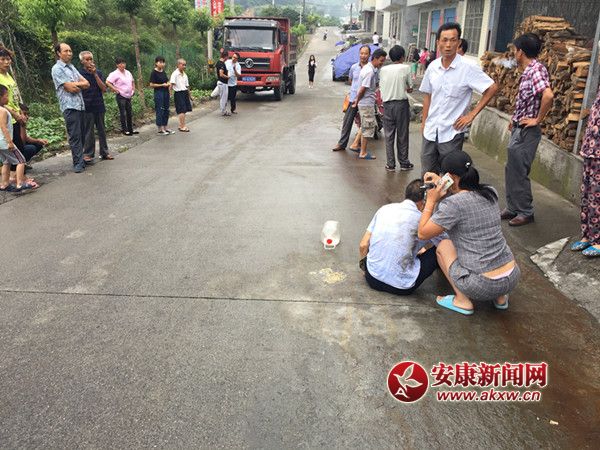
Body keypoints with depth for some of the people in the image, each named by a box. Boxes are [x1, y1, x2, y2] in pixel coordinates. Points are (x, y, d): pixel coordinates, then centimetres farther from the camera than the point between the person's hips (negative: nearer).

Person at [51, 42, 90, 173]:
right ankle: (78, 164, -4)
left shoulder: (72, 67, 19)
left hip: (80, 105, 7)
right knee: (75, 136, -7)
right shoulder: (57, 68, -4)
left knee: (82, 135, 9)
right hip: (70, 106, -7)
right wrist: (80, 85, 4)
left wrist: (75, 84, -6)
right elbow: (70, 88, -13)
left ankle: (81, 159, 18)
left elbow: (86, 84, 10)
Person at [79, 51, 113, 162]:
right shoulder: (80, 73, -2)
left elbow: (104, 89, -3)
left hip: (99, 106, 4)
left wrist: (95, 74, -9)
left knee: (102, 130, 10)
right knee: (88, 132, -1)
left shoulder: (98, 72, 7)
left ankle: (104, 152, 18)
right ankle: (88, 154, 6)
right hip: (87, 107, -4)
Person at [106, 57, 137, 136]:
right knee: (123, 114, -4)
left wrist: (133, 89, 15)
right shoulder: (115, 74, -11)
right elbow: (107, 82, -17)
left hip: (128, 96, 7)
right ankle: (124, 130, 3)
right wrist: (115, 89, -17)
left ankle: (130, 129, 20)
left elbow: (132, 81, 28)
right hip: (121, 96, -7)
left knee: (129, 113, 12)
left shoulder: (128, 73, 11)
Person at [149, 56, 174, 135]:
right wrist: (162, 85, -14)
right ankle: (160, 129, 2)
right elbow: (151, 85, -12)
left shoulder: (163, 71, 12)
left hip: (166, 92, 8)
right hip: (159, 93, -8)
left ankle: (165, 127, 20)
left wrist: (168, 84, 2)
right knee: (160, 111, -4)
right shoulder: (154, 72, -9)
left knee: (166, 110, 10)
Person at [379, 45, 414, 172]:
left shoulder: (383, 69, 2)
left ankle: (391, 164, 7)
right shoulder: (406, 68, -4)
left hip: (387, 104, 2)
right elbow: (410, 88, 1)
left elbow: (381, 89, 4)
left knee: (389, 135, 7)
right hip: (402, 103, -2)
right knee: (402, 135, 8)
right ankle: (404, 163, 16)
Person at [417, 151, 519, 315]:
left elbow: (423, 234, -7)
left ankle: (463, 300, 12)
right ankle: (500, 297, 24)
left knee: (443, 246, 17)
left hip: (482, 286, -6)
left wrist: (430, 201, 0)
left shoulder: (452, 204, -19)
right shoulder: (491, 193, 1)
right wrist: (441, 183, 21)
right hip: (513, 279, 6)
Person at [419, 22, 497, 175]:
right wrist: (424, 122, 11)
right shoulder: (433, 66, 2)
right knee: (427, 174, 13)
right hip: (430, 131, 4)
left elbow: (492, 88, -9)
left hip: (452, 133, -4)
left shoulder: (468, 68, -12)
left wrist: (472, 115, -10)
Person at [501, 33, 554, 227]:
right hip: (518, 129, 9)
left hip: (526, 132, -9)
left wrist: (537, 120, -22)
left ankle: (526, 212, 12)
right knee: (511, 170, 15)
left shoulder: (536, 70, -18)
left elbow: (548, 95, -33)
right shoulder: (528, 71, 11)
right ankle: (512, 208, 26)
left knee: (519, 173, -1)